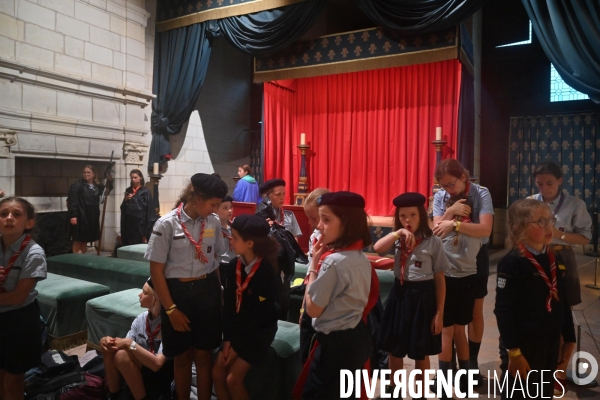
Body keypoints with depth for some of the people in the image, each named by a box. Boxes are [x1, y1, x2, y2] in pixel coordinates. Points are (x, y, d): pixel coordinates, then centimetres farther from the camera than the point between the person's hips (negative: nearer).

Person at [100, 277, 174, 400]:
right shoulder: (141, 318, -1)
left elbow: (157, 363, -31)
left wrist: (130, 344, -30)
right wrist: (107, 340, -20)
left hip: (161, 375, -7)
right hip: (142, 366, 7)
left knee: (122, 355, -27)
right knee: (109, 348, -13)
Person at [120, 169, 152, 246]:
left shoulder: (145, 192, -4)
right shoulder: (128, 190, 12)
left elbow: (148, 210, -8)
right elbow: (122, 207, 18)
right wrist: (125, 200, -5)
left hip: (140, 223, -5)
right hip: (128, 222, 5)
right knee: (128, 246, 4)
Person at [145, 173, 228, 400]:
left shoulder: (214, 222, -2)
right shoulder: (167, 224, -12)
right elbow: (156, 270, -8)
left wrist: (220, 293, 7)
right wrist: (171, 308, -9)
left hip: (207, 291, 2)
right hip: (177, 292, -2)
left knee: (204, 355, 11)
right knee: (182, 357, 14)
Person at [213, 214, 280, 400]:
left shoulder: (266, 271, -21)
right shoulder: (233, 266, -5)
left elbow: (259, 314, -19)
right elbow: (228, 305, -1)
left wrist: (237, 346, -15)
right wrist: (228, 338, -9)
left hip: (260, 330, -5)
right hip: (236, 328, 5)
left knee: (233, 378, -14)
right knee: (217, 372, -6)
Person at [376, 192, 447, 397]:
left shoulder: (433, 242, -8)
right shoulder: (397, 239, 1)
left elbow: (440, 279, -6)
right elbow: (377, 248, -18)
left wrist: (439, 312, -6)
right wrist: (398, 232, -26)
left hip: (422, 297, -4)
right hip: (399, 294, 4)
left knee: (421, 353, 11)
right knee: (394, 350, 15)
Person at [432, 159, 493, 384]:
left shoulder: (481, 194, -16)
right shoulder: (440, 197, -7)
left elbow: (485, 229, -28)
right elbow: (437, 230, -14)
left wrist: (454, 224, -36)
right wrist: (450, 212, -29)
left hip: (475, 256, -2)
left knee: (475, 312, 11)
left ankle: (472, 361, 28)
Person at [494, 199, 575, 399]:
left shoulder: (555, 260, 5)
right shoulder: (512, 263, -19)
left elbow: (563, 303, 14)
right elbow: (503, 311, -21)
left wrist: (569, 337, 15)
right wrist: (514, 352, -20)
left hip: (551, 343, 8)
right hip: (524, 345, -7)